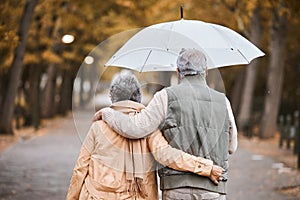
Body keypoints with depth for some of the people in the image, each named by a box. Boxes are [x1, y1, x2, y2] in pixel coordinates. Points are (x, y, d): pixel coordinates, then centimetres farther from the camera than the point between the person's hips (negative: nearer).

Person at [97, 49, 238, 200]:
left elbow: (136, 129, -7)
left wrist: (107, 113, 9)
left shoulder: (167, 96, 0)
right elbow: (231, 147, 17)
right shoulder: (222, 101, 8)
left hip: (177, 188, -1)